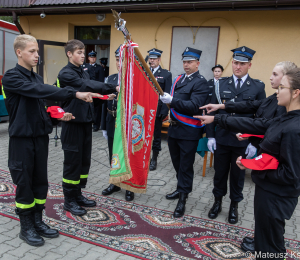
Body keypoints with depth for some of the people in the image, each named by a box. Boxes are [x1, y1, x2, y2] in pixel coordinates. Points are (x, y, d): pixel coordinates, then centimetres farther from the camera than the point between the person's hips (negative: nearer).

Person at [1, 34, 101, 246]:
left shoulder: (37, 78, 12)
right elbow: (40, 91, -28)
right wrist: (75, 94, -36)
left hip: (40, 136, 7)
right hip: (22, 138, -6)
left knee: (40, 181, 12)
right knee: (24, 182, 3)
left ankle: (38, 221, 27)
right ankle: (26, 227, 20)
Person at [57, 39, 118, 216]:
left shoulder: (84, 73, 15)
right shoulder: (66, 73, -11)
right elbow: (87, 86, -24)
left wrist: (106, 97, 0)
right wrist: (113, 88, -28)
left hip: (86, 121, 8)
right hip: (73, 122, -8)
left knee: (84, 160, 13)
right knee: (73, 161, 0)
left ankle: (77, 194, 28)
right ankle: (69, 200, 15)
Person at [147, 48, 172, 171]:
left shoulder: (166, 74, 0)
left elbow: (167, 95, -4)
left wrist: (164, 112, -11)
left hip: (157, 110, -2)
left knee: (156, 135, 9)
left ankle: (154, 159, 22)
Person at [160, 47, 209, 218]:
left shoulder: (201, 83, -11)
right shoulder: (178, 79, 13)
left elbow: (194, 106, -22)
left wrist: (172, 101, -29)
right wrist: (166, 98, 3)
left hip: (189, 132, -7)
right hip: (174, 128, 7)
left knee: (186, 165, 1)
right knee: (177, 162, 18)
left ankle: (183, 199, 12)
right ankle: (183, 188, 37)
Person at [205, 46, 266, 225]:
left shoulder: (258, 87, -2)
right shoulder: (221, 84, 2)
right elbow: (212, 111, 4)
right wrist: (210, 136, -1)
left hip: (243, 142, -1)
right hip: (221, 139, 1)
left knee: (238, 174, 14)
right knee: (220, 173, 14)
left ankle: (234, 206, 33)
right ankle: (218, 202, 34)